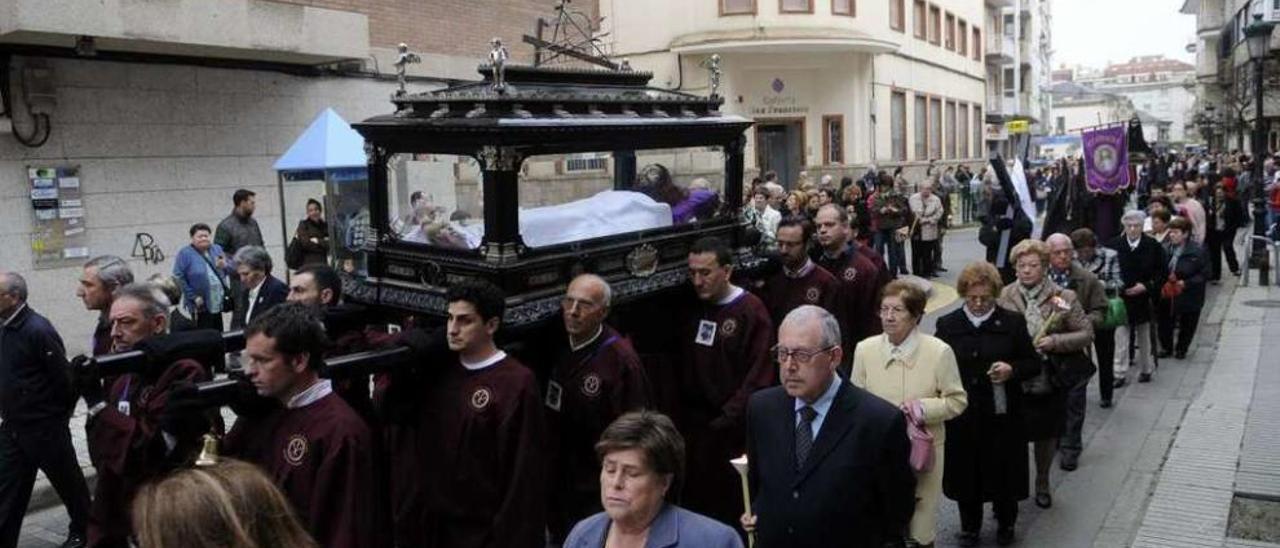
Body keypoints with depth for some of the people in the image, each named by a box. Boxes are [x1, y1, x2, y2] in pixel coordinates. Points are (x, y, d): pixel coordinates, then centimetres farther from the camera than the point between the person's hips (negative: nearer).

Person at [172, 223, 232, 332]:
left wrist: (224, 266, -11)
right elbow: (178, 278, -12)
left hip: (218, 304, 5)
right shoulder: (185, 254, -5)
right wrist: (193, 297, -16)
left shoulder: (217, 249, 11)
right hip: (200, 306, -5)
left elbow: (231, 270, 13)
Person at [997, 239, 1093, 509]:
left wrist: (1055, 341, -18)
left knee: (1047, 435, 17)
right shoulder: (1003, 297, -5)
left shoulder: (1063, 298, -5)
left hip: (1050, 382, 1)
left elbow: (1087, 333, -3)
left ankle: (1043, 484, 39)